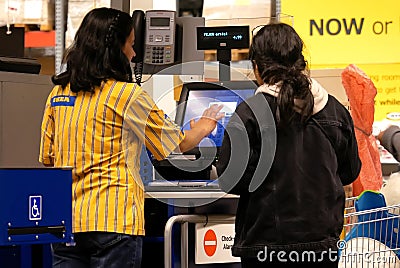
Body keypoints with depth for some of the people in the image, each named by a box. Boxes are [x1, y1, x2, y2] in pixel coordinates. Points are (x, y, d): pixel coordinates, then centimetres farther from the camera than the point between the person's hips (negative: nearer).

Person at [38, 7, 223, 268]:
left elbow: (47, 158, 17)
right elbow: (179, 144, 4)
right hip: (114, 221, -5)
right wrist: (205, 124, 24)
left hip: (66, 219, 6)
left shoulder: (58, 94, 9)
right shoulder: (128, 95, -7)